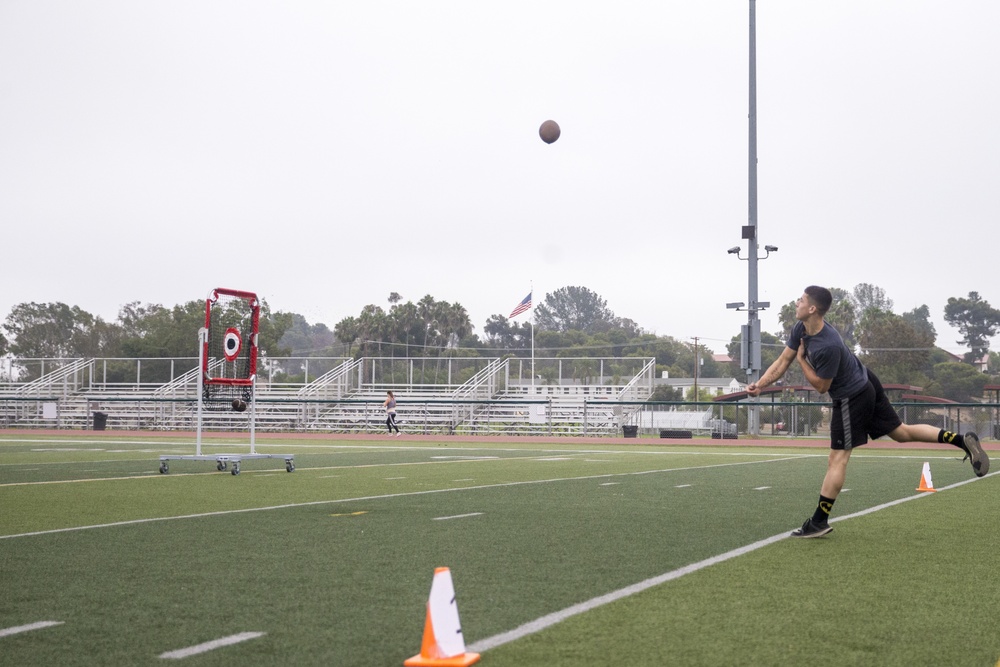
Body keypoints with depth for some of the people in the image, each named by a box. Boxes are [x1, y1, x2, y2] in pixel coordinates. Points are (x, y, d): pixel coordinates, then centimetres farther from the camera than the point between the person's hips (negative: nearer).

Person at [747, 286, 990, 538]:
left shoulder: (828, 346, -34)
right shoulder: (801, 329, -7)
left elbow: (821, 386, -20)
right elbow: (783, 361, 2)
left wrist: (801, 359, -13)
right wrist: (760, 384, -6)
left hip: (852, 398, -9)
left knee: (838, 458, -4)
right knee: (902, 432, 17)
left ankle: (819, 522, 2)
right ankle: (962, 440, 14)